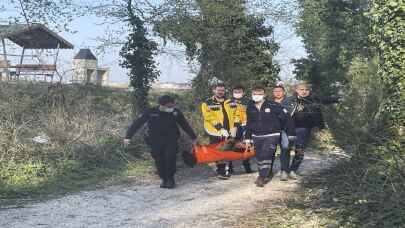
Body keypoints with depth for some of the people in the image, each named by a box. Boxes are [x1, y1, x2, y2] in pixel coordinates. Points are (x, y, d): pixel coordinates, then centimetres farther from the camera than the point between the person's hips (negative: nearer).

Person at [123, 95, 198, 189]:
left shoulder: (176, 112, -6)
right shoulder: (150, 112, -11)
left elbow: (185, 125, 6)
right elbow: (137, 123, -8)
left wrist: (193, 137, 14)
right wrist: (128, 137, -13)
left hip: (171, 140, 0)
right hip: (156, 141, 0)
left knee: (170, 157, -17)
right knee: (159, 160, -1)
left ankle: (170, 179, 0)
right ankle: (164, 179, 20)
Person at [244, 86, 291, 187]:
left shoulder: (272, 105, -11)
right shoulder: (250, 108, 6)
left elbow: (285, 115, -4)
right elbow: (248, 124, 15)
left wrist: (278, 127, 6)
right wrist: (247, 138, 14)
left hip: (271, 136, -5)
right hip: (256, 136, 5)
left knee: (266, 156, -16)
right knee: (259, 157, 8)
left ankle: (261, 177, -13)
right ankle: (264, 177, 21)